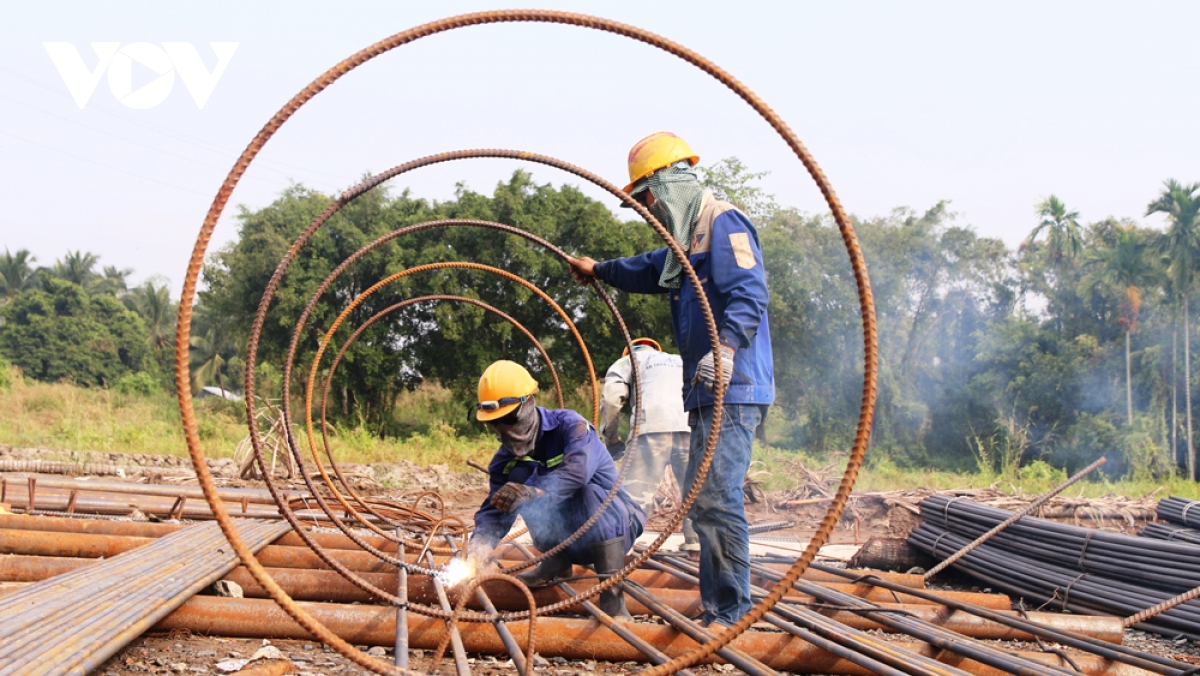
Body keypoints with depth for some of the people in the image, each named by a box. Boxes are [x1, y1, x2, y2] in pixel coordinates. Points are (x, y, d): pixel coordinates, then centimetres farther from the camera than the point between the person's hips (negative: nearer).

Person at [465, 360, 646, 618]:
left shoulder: (569, 425, -19)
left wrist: (533, 493, -48)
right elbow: (495, 511, -13)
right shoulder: (506, 460, -3)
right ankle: (556, 563, -1)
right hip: (569, 537, 5)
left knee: (590, 493, -37)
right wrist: (480, 544, -32)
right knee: (519, 475, -14)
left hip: (613, 522, -5)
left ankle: (612, 598, -36)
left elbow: (577, 469, -38)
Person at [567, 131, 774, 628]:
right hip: (707, 392, 11)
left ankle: (732, 616, -9)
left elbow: (749, 295, -22)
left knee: (717, 498, -14)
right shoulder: (689, 240, 22)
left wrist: (727, 346, -35)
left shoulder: (723, 223, -9)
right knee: (701, 499, 11)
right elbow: (650, 271, 43)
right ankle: (714, 610, 17)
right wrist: (599, 270, 55)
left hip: (732, 388, -11)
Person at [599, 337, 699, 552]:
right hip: (691, 427, 3)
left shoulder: (629, 361, 27)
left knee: (636, 489, -8)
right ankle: (695, 539, 19)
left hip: (653, 425, -3)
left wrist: (611, 438, 15)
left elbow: (611, 397, 9)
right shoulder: (683, 361, 40)